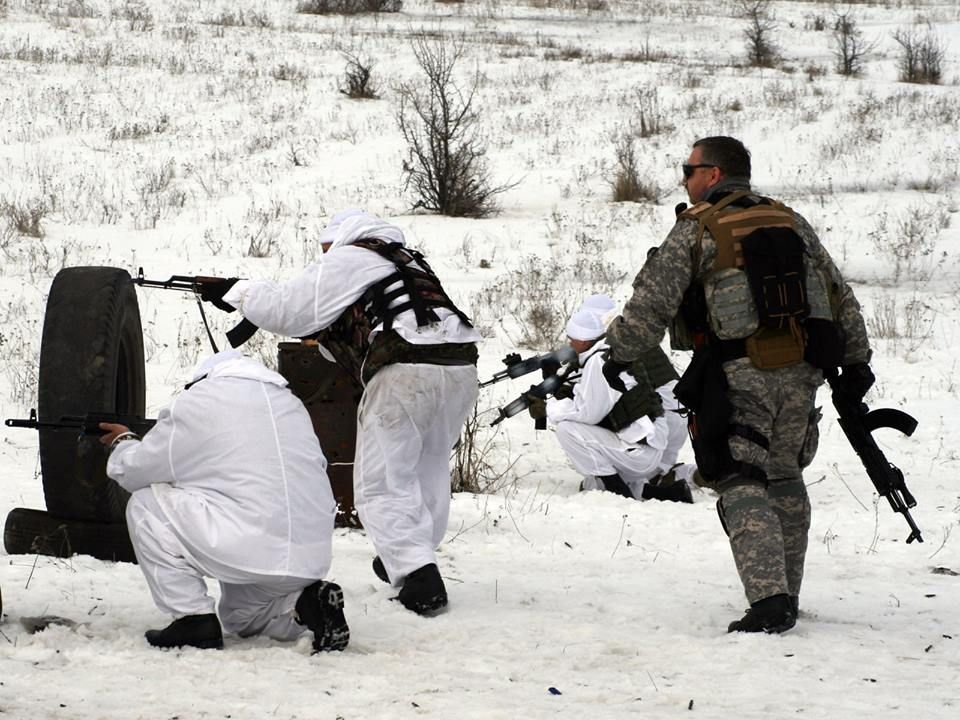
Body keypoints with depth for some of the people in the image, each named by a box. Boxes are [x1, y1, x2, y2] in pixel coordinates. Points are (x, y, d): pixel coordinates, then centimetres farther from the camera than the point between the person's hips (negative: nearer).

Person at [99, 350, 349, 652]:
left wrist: (124, 443, 31)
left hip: (249, 549, -8)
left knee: (145, 504, 9)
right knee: (238, 615, 35)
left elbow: (132, 471, 8)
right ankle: (305, 603, 5)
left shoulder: (195, 402, 2)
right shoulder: (291, 403, 22)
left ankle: (193, 618, 4)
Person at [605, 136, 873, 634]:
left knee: (743, 487, -5)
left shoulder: (695, 229, -3)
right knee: (784, 477, 19)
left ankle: (769, 602, -20)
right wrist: (855, 362, 23)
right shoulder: (792, 223, 14)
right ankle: (787, 597, 22)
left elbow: (651, 305, -7)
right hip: (801, 372, 5)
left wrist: (618, 354, 5)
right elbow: (841, 298, 16)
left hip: (739, 377, -5)